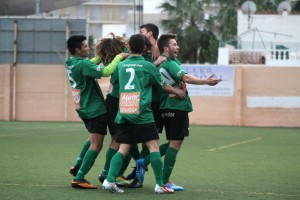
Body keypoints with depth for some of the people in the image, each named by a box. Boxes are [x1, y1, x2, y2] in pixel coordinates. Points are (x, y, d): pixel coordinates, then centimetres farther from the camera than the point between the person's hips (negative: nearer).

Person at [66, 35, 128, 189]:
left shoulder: (70, 64, 6)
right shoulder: (82, 64, -21)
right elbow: (105, 72, -28)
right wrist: (119, 57, -17)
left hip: (84, 108, 9)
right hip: (95, 109, -9)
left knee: (93, 138, 28)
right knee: (96, 144, -6)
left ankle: (77, 166, 28)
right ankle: (79, 179, -9)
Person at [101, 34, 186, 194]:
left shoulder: (121, 65, 11)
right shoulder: (147, 66, 1)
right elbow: (162, 85, 14)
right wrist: (177, 91, 31)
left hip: (123, 113, 4)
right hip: (142, 113, -4)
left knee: (123, 149, 6)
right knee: (153, 146, -1)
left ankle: (109, 180, -9)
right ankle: (160, 185, -3)